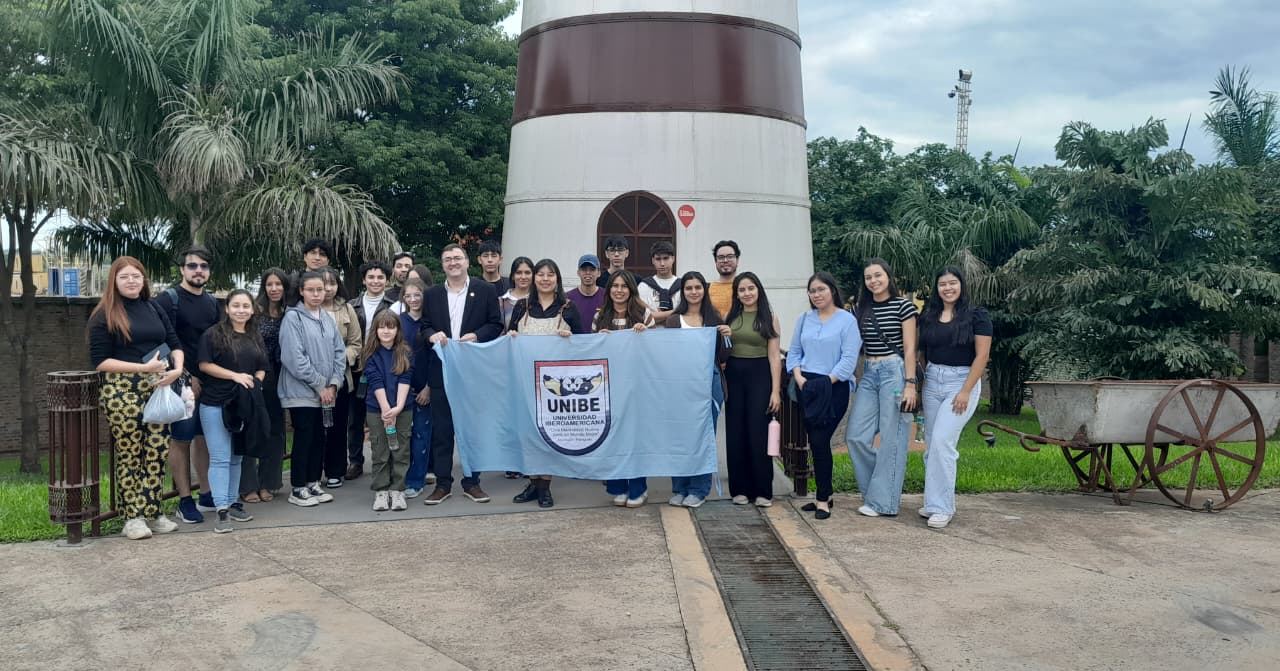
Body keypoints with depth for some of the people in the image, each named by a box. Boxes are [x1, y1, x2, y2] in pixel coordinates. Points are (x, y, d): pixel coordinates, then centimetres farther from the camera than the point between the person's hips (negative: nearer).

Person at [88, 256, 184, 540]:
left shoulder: (154, 309, 15)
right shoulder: (104, 315, -1)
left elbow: (175, 343, 14)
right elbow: (100, 361, -8)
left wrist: (177, 369, -7)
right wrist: (144, 367, -15)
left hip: (157, 388, 5)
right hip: (122, 391, -4)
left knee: (157, 451, 3)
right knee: (129, 454, -1)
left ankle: (153, 512, 13)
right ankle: (133, 517, 7)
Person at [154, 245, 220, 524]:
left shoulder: (212, 302, 13)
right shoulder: (168, 299, -6)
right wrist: (186, 376, -14)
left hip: (211, 382, 6)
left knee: (205, 437, 12)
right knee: (181, 439, 1)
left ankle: (208, 495, 21)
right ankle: (185, 501, 7)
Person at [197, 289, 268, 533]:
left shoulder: (255, 338, 13)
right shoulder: (213, 334, -5)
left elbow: (262, 369, 16)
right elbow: (204, 364, -10)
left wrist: (254, 382, -4)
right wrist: (235, 376, -17)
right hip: (215, 405, -6)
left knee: (236, 457, 13)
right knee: (220, 458, -7)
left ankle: (233, 503, 23)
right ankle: (221, 510, -7)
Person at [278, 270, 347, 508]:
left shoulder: (328, 319, 9)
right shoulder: (293, 318, -9)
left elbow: (339, 352, 10)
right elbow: (294, 358, -16)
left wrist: (333, 383, -4)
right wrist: (319, 384, -14)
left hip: (326, 392, 6)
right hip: (301, 392, -6)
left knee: (319, 438, 11)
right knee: (303, 439, -1)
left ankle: (313, 484, 22)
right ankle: (297, 490, 9)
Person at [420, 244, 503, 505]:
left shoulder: (485, 291, 3)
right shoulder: (432, 294, 10)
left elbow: (496, 324, 1)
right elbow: (424, 326, 10)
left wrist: (476, 336, -15)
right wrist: (432, 335, -12)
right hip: (441, 369, 2)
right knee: (441, 429, 4)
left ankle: (472, 481, 15)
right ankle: (442, 483, 12)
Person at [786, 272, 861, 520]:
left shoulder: (847, 320, -4)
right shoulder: (804, 319, 12)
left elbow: (849, 359, -11)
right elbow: (794, 352, 13)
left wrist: (825, 383, -16)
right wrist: (799, 377, -4)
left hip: (833, 388, -5)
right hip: (805, 387, 5)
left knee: (820, 441, -10)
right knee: (814, 442, 8)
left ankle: (823, 499, 0)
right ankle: (823, 494, 21)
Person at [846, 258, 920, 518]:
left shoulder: (903, 306, -4)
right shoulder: (861, 308, 12)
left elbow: (909, 348, -7)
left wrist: (910, 384, -12)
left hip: (894, 371, -6)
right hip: (868, 374, 6)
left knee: (891, 438, -2)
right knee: (855, 436, 0)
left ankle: (882, 501, 5)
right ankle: (882, 484, 18)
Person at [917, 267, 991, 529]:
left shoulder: (976, 316, -4)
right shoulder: (928, 316, 9)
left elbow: (982, 355, -8)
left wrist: (966, 391, -14)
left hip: (961, 381, -5)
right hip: (932, 381, 5)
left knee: (942, 441, -15)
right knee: (931, 444, 6)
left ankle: (942, 507, -8)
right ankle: (935, 502, 18)